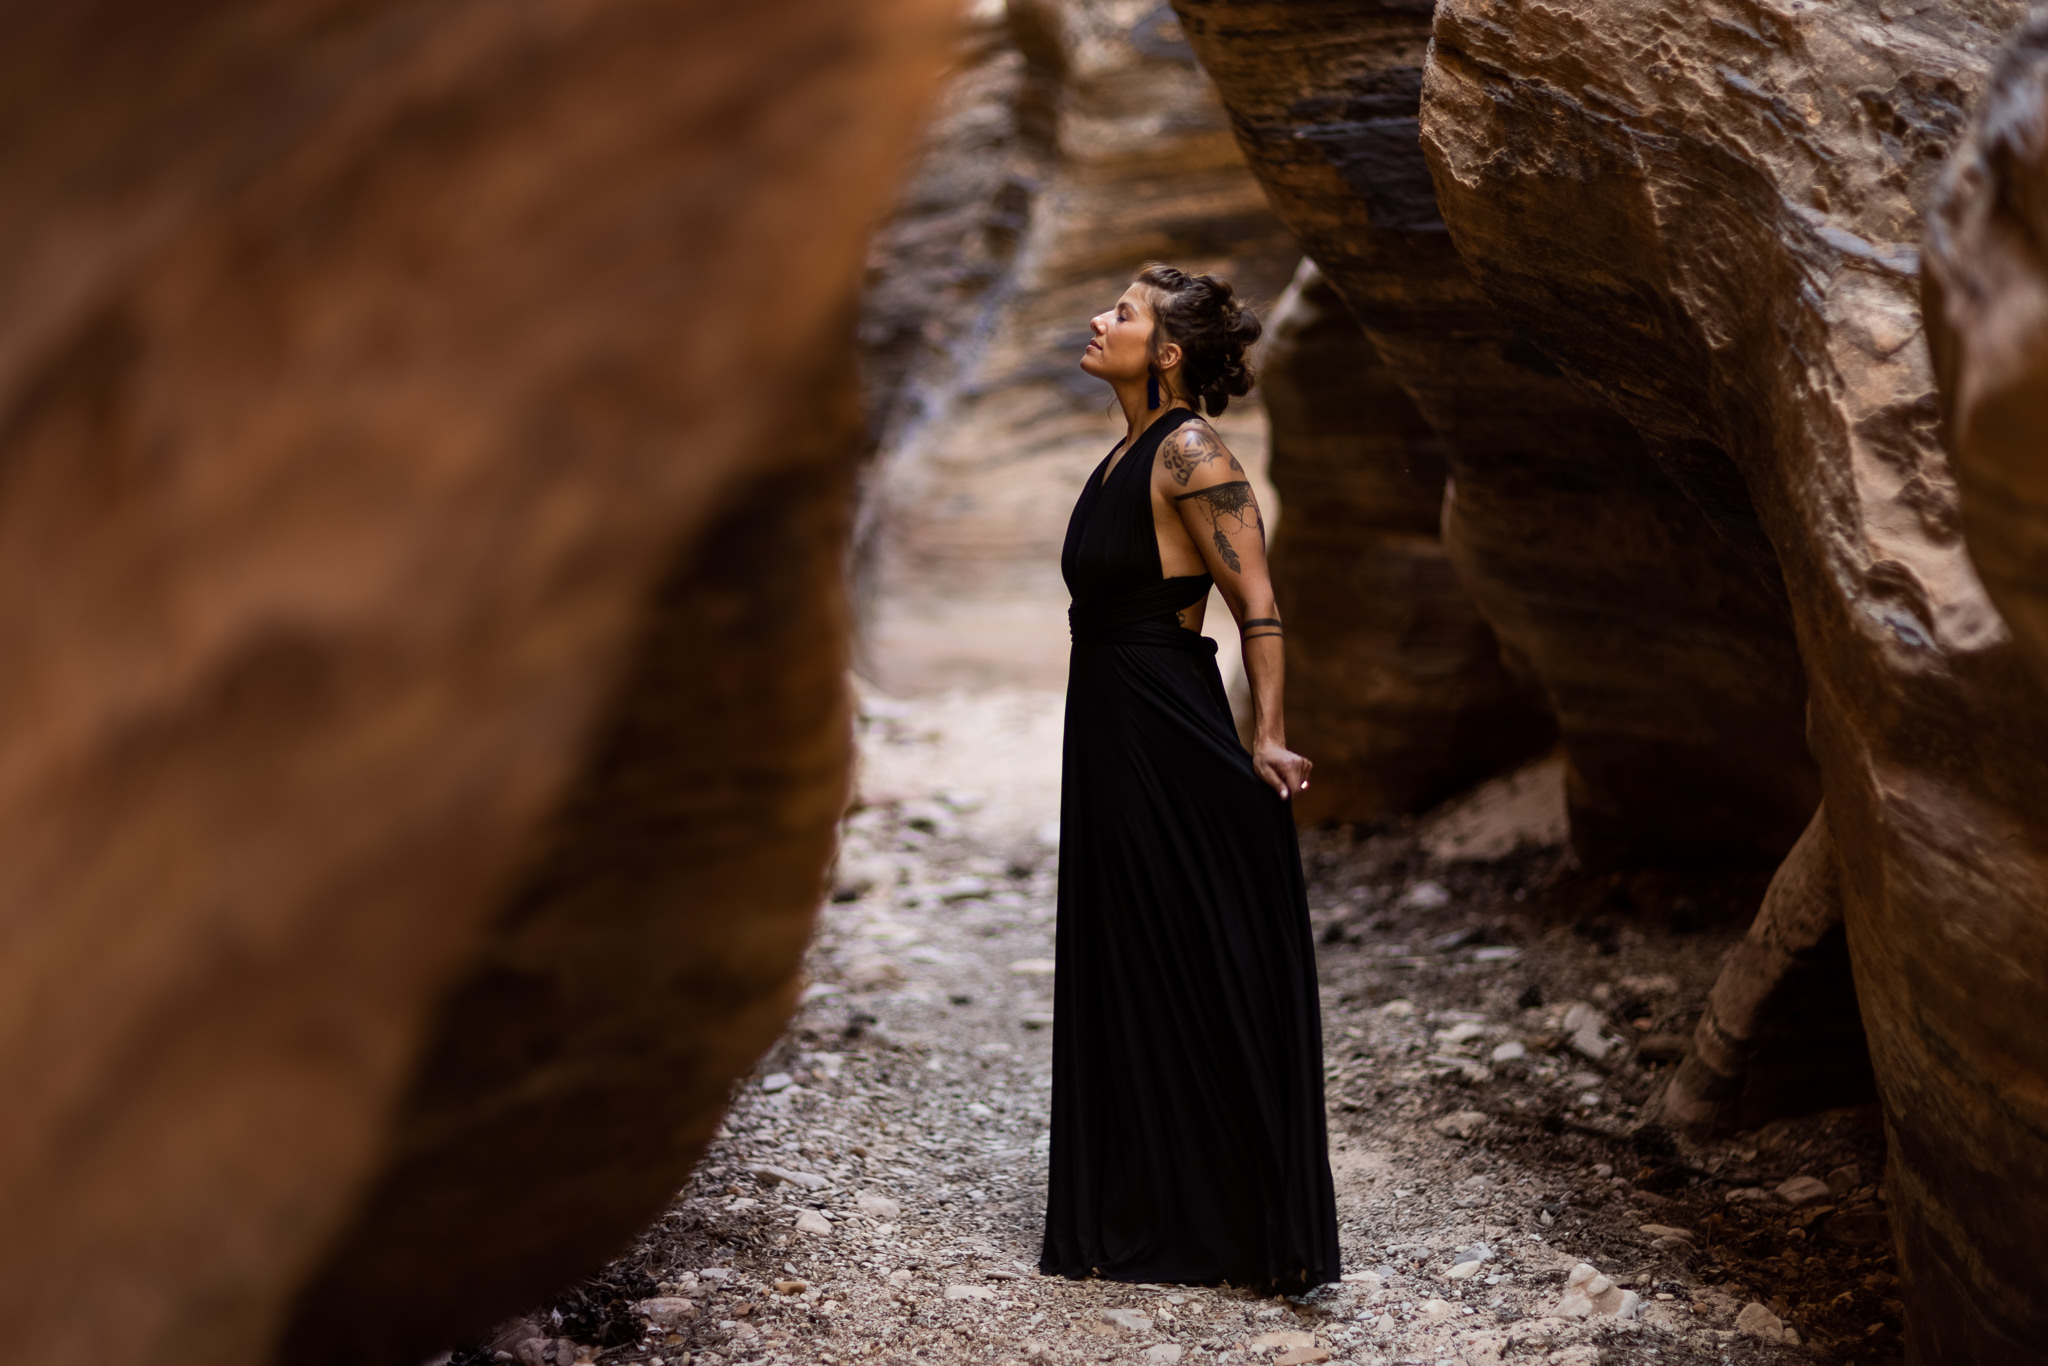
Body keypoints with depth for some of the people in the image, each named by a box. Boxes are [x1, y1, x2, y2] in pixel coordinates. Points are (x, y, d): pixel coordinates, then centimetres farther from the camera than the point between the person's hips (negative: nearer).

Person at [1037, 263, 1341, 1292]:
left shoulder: (1189, 453, -14)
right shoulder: (1124, 454, 13)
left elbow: (1260, 608, -17)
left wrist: (1264, 735, -22)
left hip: (1172, 743, -9)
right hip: (1110, 740, 9)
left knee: (1205, 981, -2)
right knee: (1123, 976, 14)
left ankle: (1257, 1235, 8)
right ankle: (1145, 1223, 25)